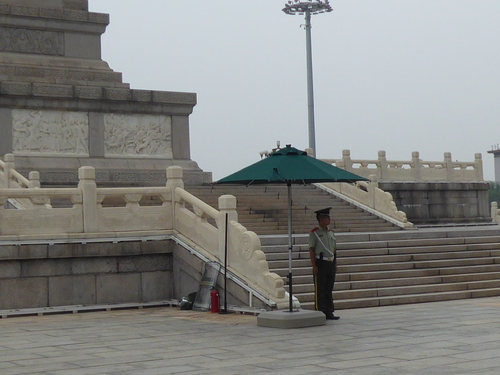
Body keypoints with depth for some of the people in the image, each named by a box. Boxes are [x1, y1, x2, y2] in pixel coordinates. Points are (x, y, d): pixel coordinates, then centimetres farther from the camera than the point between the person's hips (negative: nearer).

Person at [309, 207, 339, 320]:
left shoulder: (331, 232, 14)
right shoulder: (314, 233, -5)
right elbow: (311, 250, -7)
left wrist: (335, 264, 14)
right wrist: (314, 266, -13)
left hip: (331, 263, 6)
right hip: (320, 264, -6)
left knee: (329, 290, 10)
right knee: (320, 290, -3)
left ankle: (329, 313, 16)